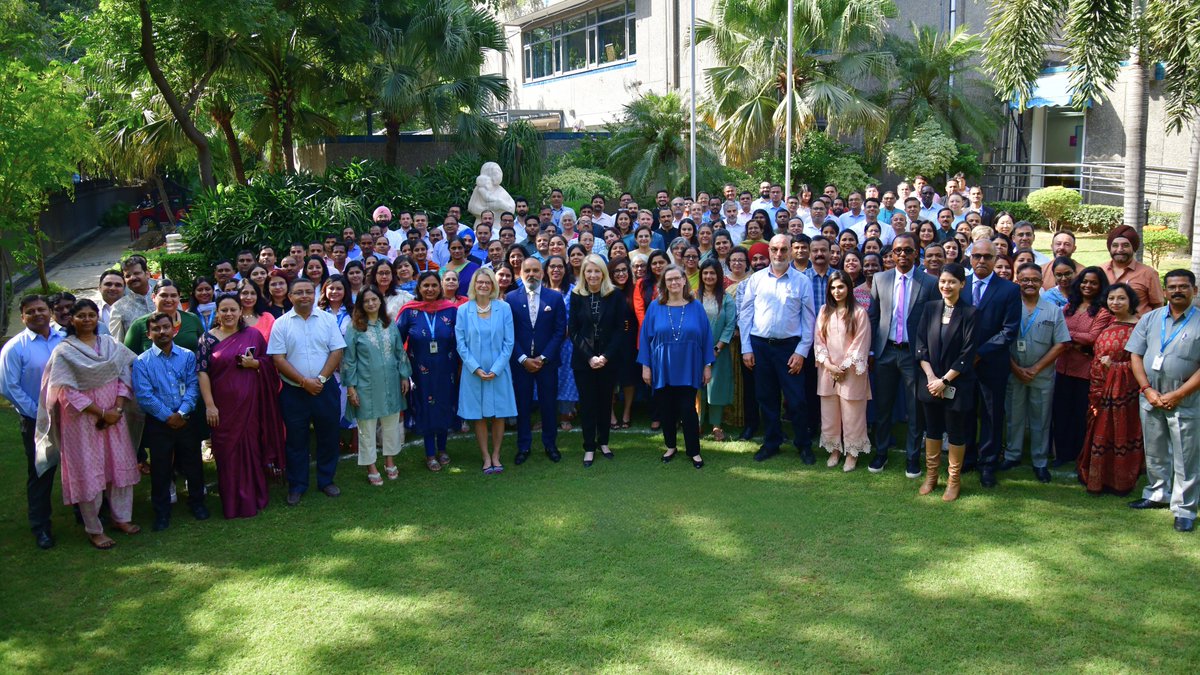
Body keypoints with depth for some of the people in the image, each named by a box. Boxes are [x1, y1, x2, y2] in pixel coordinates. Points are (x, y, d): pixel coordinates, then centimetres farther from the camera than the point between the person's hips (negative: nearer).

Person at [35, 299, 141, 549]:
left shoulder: (111, 344, 6)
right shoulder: (64, 351, -6)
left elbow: (124, 375, 2)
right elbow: (68, 392, -12)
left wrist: (118, 408, -11)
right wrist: (101, 413, -15)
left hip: (114, 416, 4)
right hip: (82, 420, -4)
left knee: (121, 466, 10)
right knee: (88, 472, 2)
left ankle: (121, 517, 26)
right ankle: (94, 529, 14)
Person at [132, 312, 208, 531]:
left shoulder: (187, 356, 3)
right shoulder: (142, 362, -3)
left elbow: (193, 385, -3)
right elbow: (143, 395, -9)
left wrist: (182, 413, -15)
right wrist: (167, 416, -13)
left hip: (186, 421, 2)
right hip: (158, 424, -1)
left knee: (193, 463, 10)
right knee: (160, 469, 7)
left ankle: (197, 502, 29)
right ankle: (162, 512, 20)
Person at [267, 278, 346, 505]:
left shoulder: (328, 319, 2)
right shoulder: (281, 324, -1)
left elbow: (337, 351, -2)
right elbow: (278, 359, -6)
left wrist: (320, 379, -12)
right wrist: (304, 381, -14)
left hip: (325, 389, 1)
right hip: (293, 391, -1)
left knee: (328, 436, 9)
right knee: (296, 440, 8)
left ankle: (326, 480, 25)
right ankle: (297, 486, 20)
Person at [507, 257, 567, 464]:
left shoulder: (555, 297, 0)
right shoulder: (511, 298, 1)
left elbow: (560, 331, -2)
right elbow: (509, 333, -1)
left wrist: (543, 358, -9)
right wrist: (523, 359, -10)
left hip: (547, 361, 0)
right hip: (520, 361, 0)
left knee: (549, 404, 7)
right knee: (522, 404, 6)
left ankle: (550, 444, 22)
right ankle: (523, 446, 18)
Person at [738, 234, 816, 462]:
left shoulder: (802, 281, 0)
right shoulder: (756, 279, 3)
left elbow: (809, 319, 0)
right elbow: (745, 314, 4)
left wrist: (801, 351, -6)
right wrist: (746, 348, 0)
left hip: (789, 347, -2)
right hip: (760, 346, 2)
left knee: (796, 399, 1)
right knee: (766, 398, 11)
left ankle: (804, 445, 16)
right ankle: (771, 442, 24)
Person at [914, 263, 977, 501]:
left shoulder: (970, 313, -8)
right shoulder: (930, 308, 3)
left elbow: (967, 354, -11)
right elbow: (920, 343, 0)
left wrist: (945, 380, -13)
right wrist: (930, 376, -10)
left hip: (957, 383, -3)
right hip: (930, 380, 3)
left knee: (956, 432, 6)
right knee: (932, 428, 13)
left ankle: (954, 480, 20)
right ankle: (931, 475, 26)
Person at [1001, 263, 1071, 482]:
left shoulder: (1053, 310, 1)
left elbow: (1060, 344, -3)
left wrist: (1036, 368, -10)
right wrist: (1016, 368, -10)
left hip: (1043, 376, 0)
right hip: (1014, 374, 0)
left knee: (1040, 420, 8)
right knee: (1014, 417, 11)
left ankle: (1040, 462, 19)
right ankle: (1012, 456, 24)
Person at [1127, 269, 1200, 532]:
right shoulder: (1150, 319, 6)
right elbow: (1136, 355, 5)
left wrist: (1176, 395, -14)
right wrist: (1147, 389, -7)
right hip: (1151, 399, 4)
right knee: (1155, 452, 17)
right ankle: (1158, 494, 33)